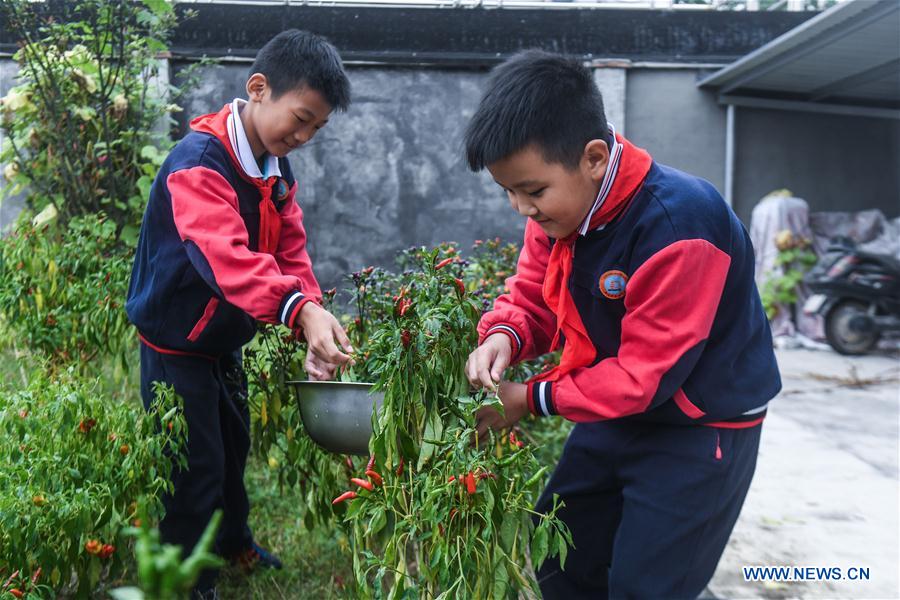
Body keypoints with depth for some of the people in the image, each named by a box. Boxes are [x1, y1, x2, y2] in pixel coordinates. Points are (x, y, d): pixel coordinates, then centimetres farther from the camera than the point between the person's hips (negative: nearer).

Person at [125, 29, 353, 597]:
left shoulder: (278, 172, 1)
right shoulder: (199, 162, -28)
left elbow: (291, 252, -5)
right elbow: (226, 253, -44)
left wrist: (317, 322, -22)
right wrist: (300, 311, -58)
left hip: (224, 343, 9)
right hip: (177, 347, -8)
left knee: (234, 446, 24)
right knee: (197, 469, 1)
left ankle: (233, 539, 47)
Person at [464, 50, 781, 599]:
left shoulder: (679, 228, -32)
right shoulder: (558, 206, -9)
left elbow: (645, 375, -28)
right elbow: (532, 299, 2)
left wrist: (533, 400, -22)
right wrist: (504, 336, -21)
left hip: (700, 430, -7)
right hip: (617, 414, 8)